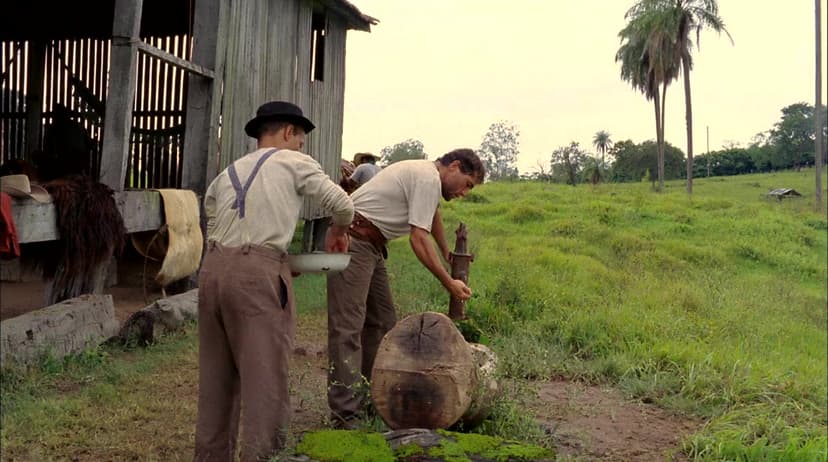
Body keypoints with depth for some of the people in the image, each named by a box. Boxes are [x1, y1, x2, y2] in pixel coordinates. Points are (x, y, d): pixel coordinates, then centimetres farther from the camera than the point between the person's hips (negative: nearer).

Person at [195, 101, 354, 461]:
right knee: (264, 379, -2)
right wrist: (338, 229, 24)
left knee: (216, 377, 15)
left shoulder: (226, 174, 25)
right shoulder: (293, 162, 8)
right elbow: (342, 204, 2)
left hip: (214, 268, 7)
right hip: (257, 273, -6)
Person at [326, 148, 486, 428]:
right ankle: (345, 416, -14)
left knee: (382, 323, 12)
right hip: (354, 240, -11)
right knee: (348, 328, -13)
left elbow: (433, 215, 36)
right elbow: (419, 239, -19)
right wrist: (449, 283, -16)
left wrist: (447, 254, 47)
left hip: (371, 245, 11)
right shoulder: (428, 179, -14)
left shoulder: (426, 173, 18)